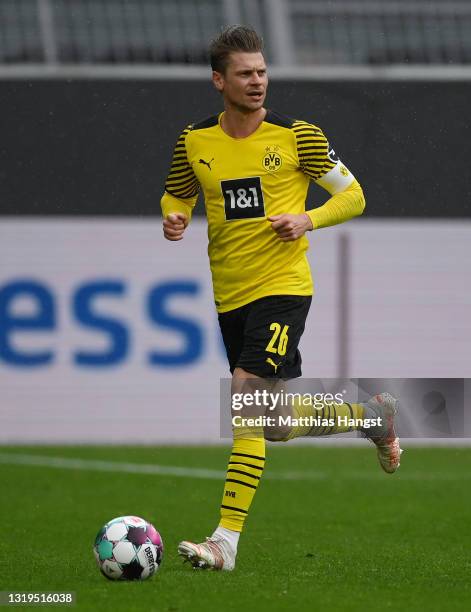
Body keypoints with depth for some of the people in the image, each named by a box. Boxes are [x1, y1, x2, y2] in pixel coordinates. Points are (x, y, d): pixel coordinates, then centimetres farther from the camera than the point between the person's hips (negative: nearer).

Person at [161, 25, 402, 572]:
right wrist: (174, 218, -2)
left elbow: (352, 196, 4)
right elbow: (177, 195, 21)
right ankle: (371, 414, 40)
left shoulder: (297, 136, -4)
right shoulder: (194, 141, 5)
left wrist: (308, 221, -15)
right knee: (278, 425, 11)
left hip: (283, 287, -5)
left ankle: (226, 543, -22)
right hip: (229, 296, 5)